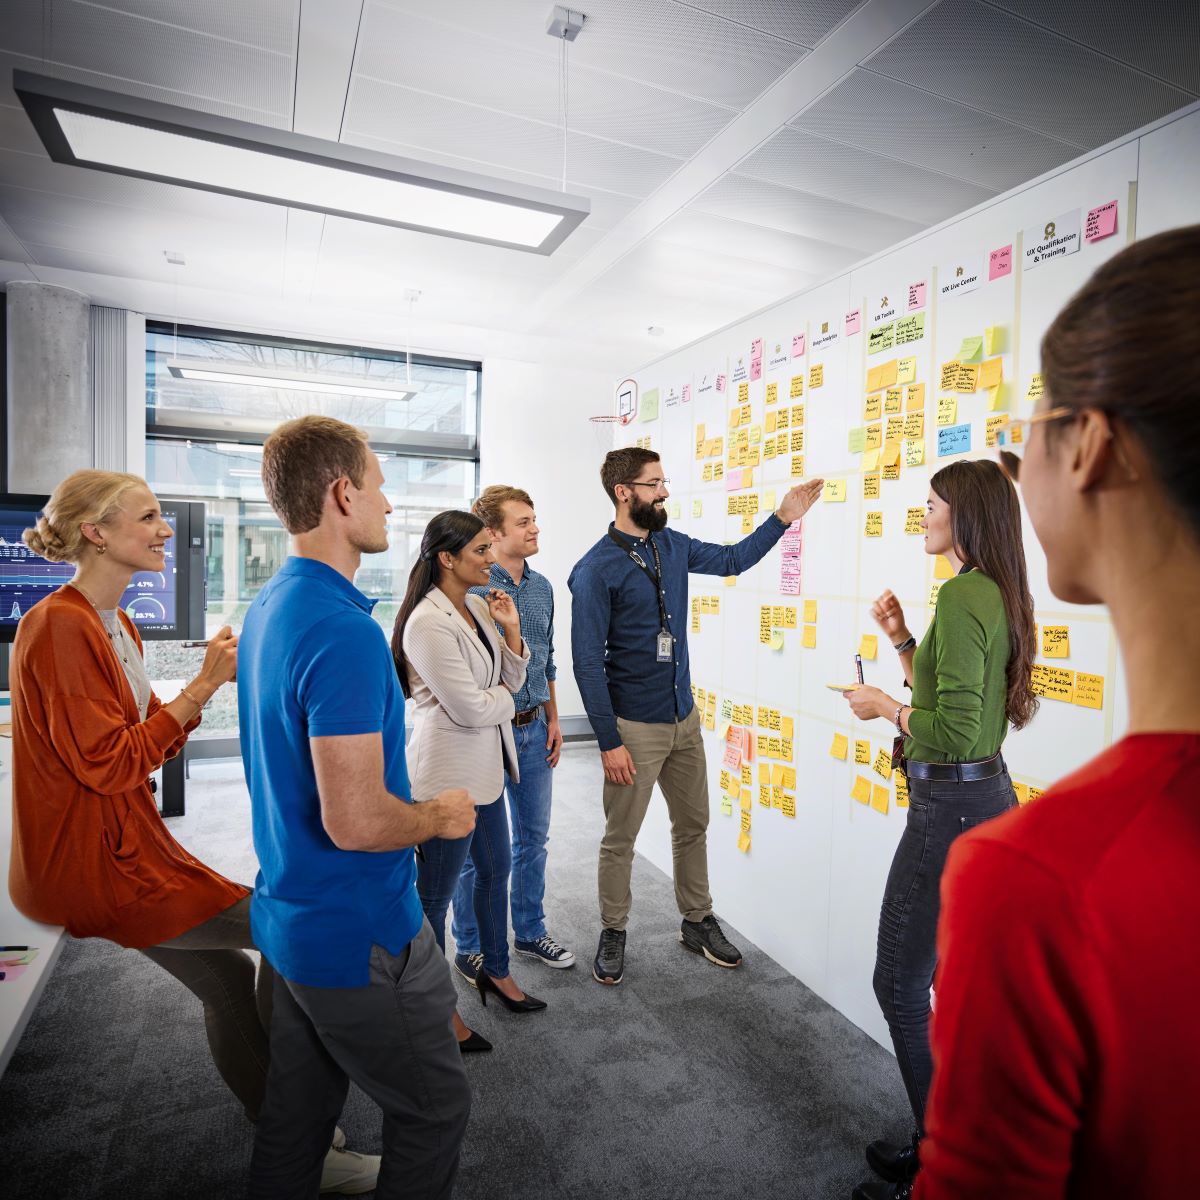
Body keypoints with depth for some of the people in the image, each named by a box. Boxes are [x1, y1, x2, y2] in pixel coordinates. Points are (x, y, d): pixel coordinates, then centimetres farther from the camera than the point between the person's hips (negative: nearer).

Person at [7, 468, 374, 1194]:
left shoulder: (116, 625, 9)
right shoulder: (61, 626, -19)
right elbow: (110, 763, -23)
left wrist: (210, 681, -4)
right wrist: (204, 684, -21)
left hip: (128, 844, 9)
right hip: (92, 862, -9)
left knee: (230, 980, 15)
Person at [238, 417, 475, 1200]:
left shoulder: (267, 609, 4)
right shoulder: (345, 631, -27)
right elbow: (356, 822, -31)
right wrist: (441, 817, -11)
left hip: (289, 919, 9)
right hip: (359, 934, -9)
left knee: (295, 1114, 24)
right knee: (435, 1108, 13)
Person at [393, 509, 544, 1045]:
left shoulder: (478, 607, 4)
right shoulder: (428, 623, -22)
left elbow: (513, 679, 6)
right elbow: (469, 708, -23)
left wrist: (511, 628, -8)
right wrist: (505, 698, -3)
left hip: (485, 768, 9)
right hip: (448, 775, -9)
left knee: (495, 869, 23)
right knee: (436, 894, 9)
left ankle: (495, 970, 45)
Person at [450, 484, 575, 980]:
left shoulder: (541, 587, 7)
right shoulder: (470, 588, -16)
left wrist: (553, 720, 13)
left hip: (534, 732, 7)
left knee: (533, 838, 18)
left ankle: (529, 933, 36)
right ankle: (469, 948, 28)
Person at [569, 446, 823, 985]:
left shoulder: (672, 546, 4)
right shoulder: (596, 569, -16)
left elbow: (731, 559, 21)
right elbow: (588, 662, -16)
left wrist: (783, 517, 11)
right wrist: (610, 742, -17)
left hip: (684, 717, 7)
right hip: (634, 726, -6)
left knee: (693, 825, 18)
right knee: (620, 838, 8)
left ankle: (697, 921, 37)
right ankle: (613, 934, 29)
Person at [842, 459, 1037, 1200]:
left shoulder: (961, 595, -20)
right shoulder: (998, 594, 10)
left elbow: (953, 732, -24)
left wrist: (884, 708, -9)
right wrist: (901, 639, 8)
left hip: (952, 808, -10)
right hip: (987, 798, 10)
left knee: (900, 985, 6)